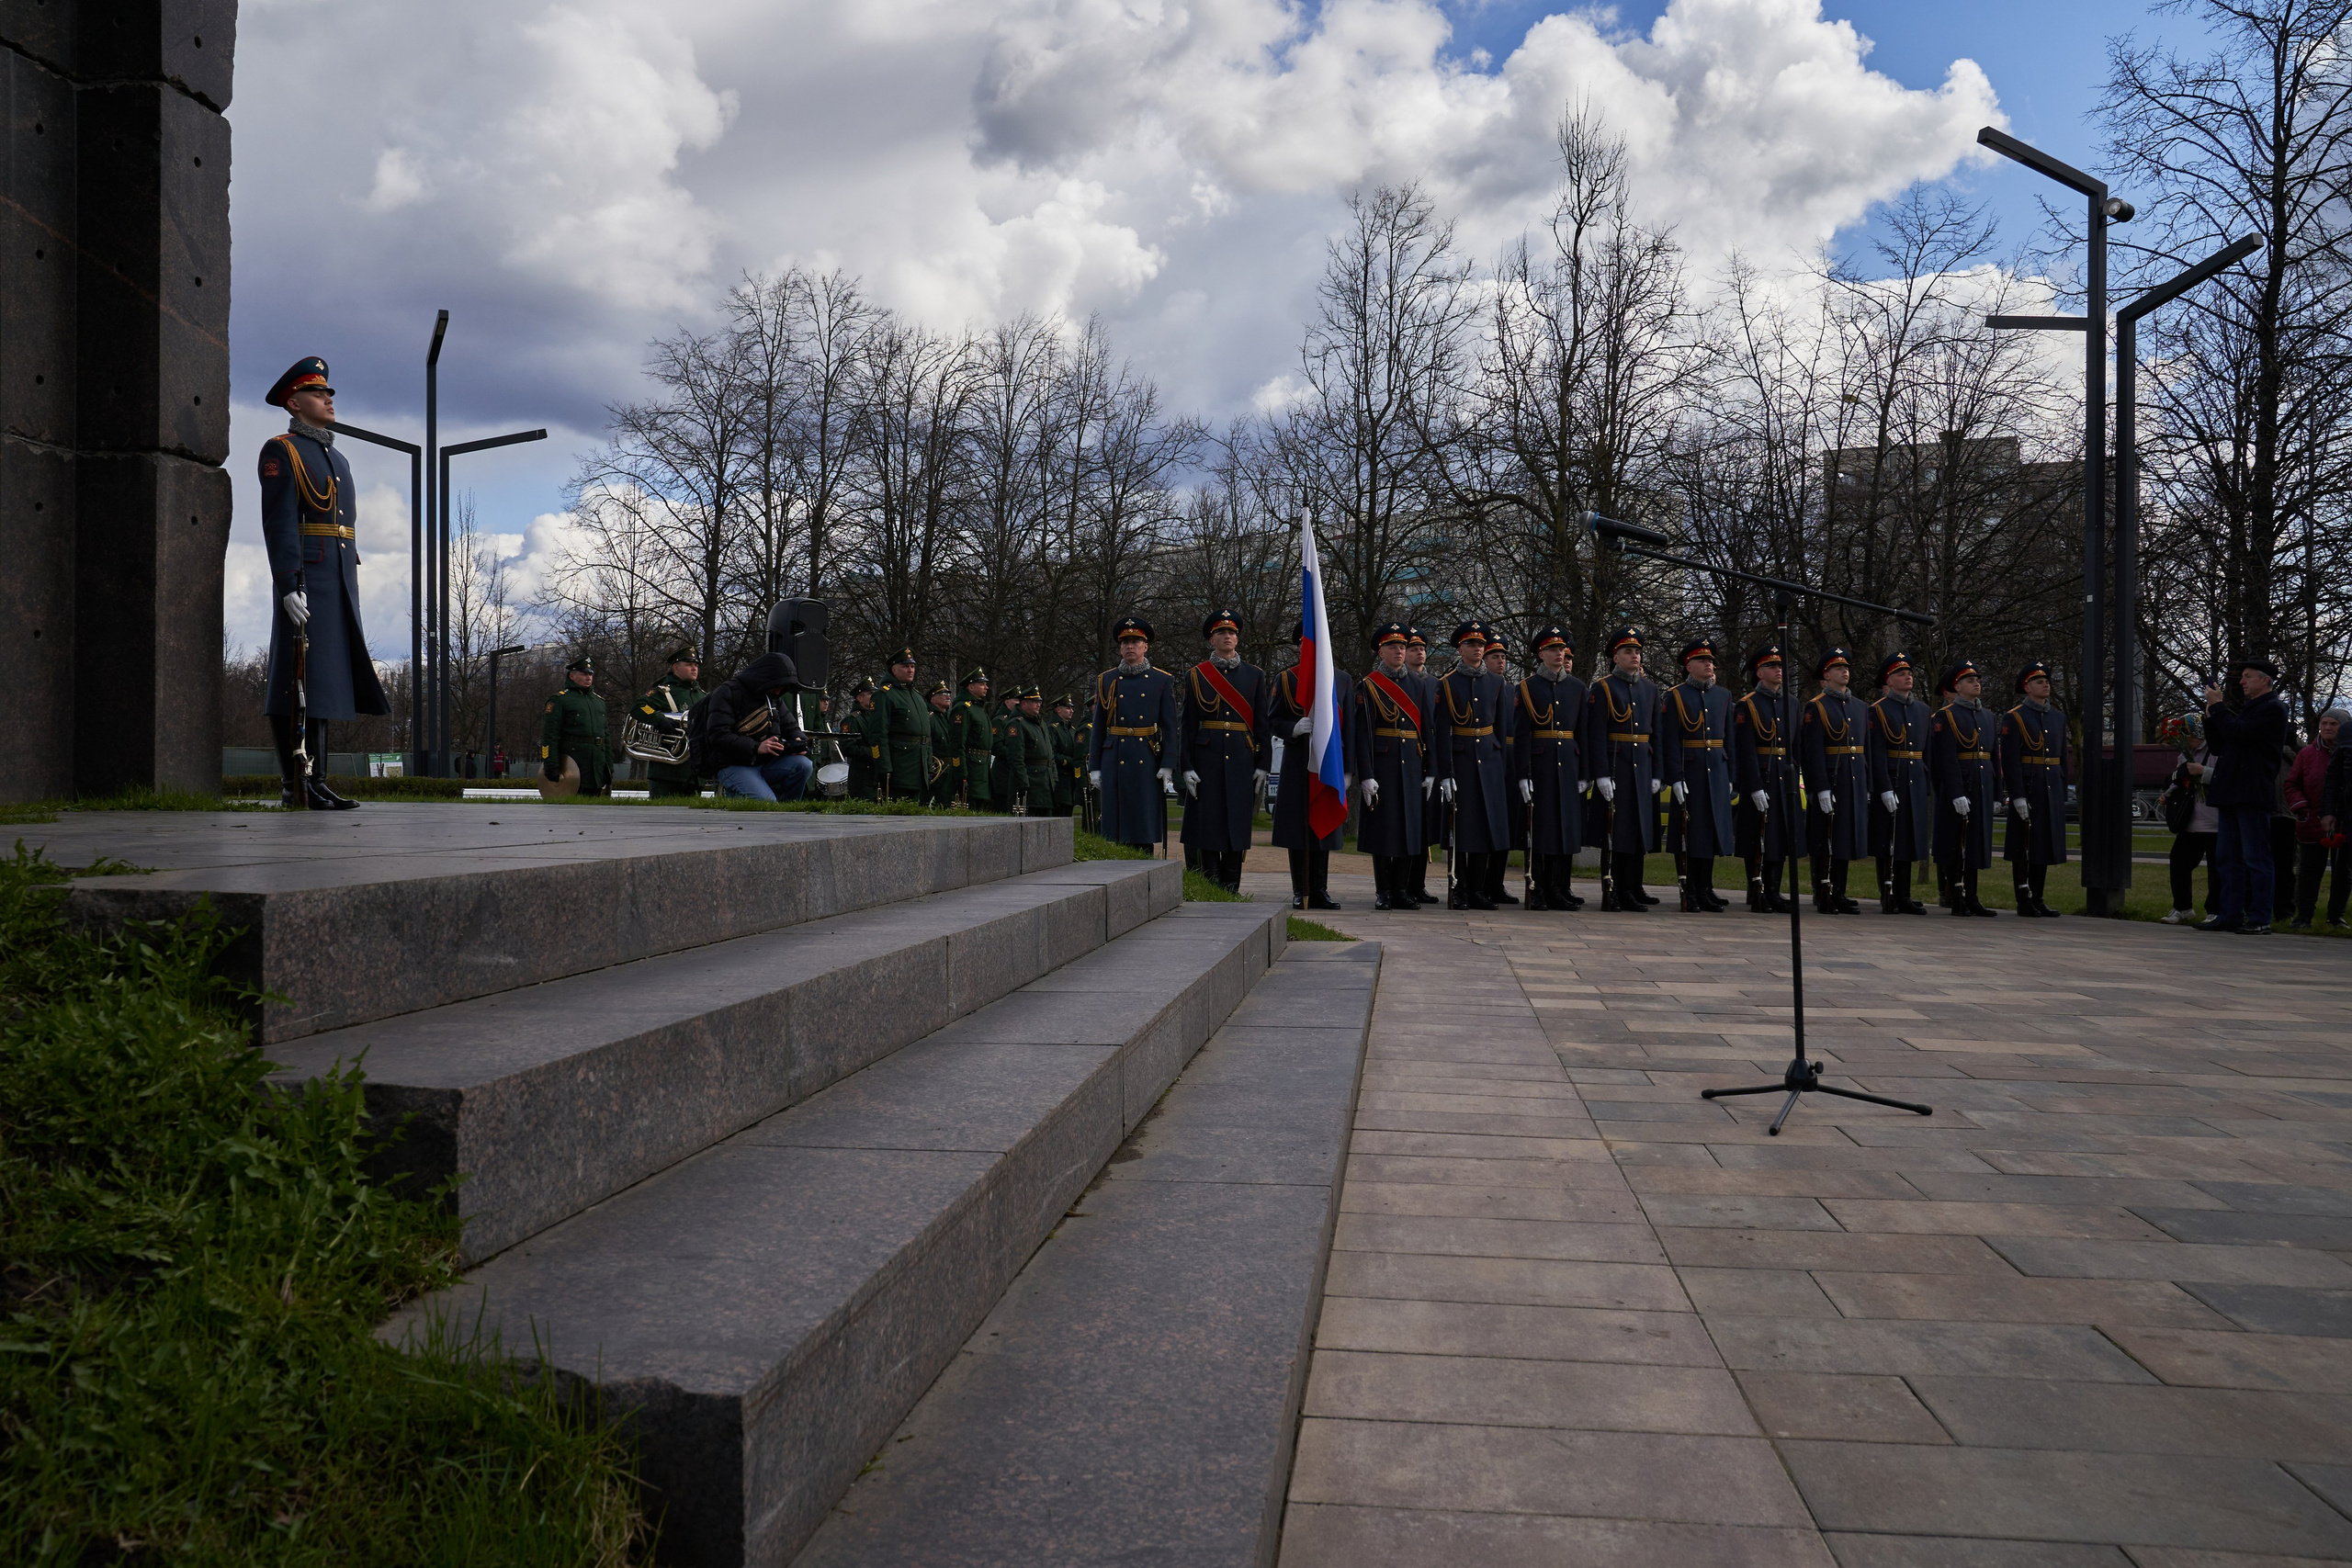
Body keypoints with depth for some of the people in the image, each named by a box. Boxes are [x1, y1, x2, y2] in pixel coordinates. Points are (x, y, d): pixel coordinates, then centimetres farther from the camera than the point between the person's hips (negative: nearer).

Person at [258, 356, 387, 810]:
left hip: (339, 585, 8)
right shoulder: (281, 452, -1)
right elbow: (279, 522, -11)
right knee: (300, 682, -9)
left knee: (326, 682, 7)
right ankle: (296, 786, -9)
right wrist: (288, 585, -21)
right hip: (304, 581, -8)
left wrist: (351, 594, 20)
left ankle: (314, 783, 10)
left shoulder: (337, 460, 24)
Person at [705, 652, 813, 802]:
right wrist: (757, 747, -25)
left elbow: (791, 727, 19)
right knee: (766, 803, -30)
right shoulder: (728, 693, -7)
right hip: (734, 766, -7)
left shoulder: (775, 698, 15)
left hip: (766, 762, 7)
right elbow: (718, 735, -17)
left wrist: (798, 742, -7)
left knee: (804, 765, -21)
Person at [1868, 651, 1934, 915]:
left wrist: (1929, 786, 11)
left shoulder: (1922, 709, 14)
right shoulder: (1878, 710, -4)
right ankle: (1887, 898, 3)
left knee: (1910, 839, 8)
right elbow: (1876, 753, -11)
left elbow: (1928, 751, 17)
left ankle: (1904, 897, 13)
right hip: (1890, 781, -6)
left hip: (1917, 783, 6)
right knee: (1888, 843, -2)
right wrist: (1885, 789, -17)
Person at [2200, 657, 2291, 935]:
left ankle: (2259, 920, -4)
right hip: (2232, 794, 9)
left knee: (2256, 857, -6)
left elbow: (2238, 733, -20)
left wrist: (2217, 705, -8)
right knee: (2228, 857, 9)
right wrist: (2211, 714, 9)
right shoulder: (2243, 708, 21)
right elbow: (2218, 746, 20)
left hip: (2252, 795, -9)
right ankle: (2230, 915, 13)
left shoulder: (2273, 709, -6)